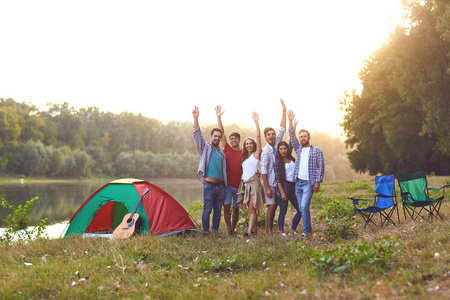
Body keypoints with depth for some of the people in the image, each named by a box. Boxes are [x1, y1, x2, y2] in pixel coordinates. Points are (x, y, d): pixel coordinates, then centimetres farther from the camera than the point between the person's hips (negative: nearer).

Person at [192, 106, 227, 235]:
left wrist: (225, 183, 15)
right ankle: (206, 232, 3)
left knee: (218, 210, 8)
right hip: (209, 184, -5)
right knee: (207, 209, -4)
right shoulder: (205, 147, 5)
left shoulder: (222, 152, 18)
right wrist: (195, 118, -17)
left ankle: (215, 231, 16)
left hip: (220, 185, 5)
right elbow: (197, 135, -7)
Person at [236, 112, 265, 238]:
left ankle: (249, 231, -18)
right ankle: (255, 231, 12)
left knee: (252, 209, -12)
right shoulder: (244, 157, 20)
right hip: (244, 183, 7)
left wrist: (256, 122, -12)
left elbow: (258, 137, -9)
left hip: (253, 182, -7)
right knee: (250, 209, 7)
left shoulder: (256, 154, 0)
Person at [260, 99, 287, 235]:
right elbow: (263, 171, -13)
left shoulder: (277, 144, 8)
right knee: (271, 206, -9)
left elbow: (282, 129, 10)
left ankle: (270, 230, 13)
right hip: (270, 183, -6)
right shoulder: (265, 151, -10)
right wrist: (267, 188, -17)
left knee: (274, 207, 7)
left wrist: (284, 111, 5)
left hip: (279, 182, 6)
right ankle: (268, 231, -5)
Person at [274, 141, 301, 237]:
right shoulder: (278, 162, -5)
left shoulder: (292, 159, 13)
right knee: (283, 211, -2)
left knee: (300, 210, 4)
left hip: (293, 187, 6)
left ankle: (293, 229, 18)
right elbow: (278, 179, -8)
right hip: (284, 187, -6)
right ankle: (281, 231, 12)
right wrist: (282, 192, -14)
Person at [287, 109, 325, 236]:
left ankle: (307, 231, -9)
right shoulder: (299, 149, 15)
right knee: (301, 208, 5)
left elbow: (321, 167, -1)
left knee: (304, 206, -16)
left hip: (309, 183, -5)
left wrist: (318, 182, -10)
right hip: (298, 183, 5)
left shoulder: (317, 151, 2)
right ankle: (307, 229, 13)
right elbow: (292, 136, 5)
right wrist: (290, 121, -4)